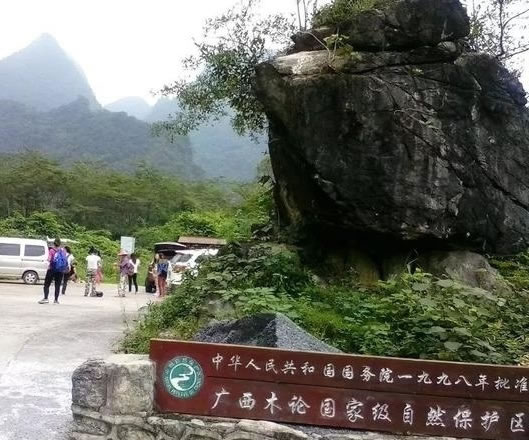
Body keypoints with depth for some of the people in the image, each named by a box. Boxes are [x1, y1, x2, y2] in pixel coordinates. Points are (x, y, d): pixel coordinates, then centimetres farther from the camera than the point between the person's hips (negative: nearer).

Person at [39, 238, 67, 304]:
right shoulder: (63, 250, 3)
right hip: (60, 271, 3)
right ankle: (56, 300, 7)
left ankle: (46, 298, -7)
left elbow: (49, 259, -18)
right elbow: (66, 260, 1)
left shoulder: (52, 250, -7)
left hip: (52, 269, -3)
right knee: (57, 285, 8)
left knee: (46, 284, 5)